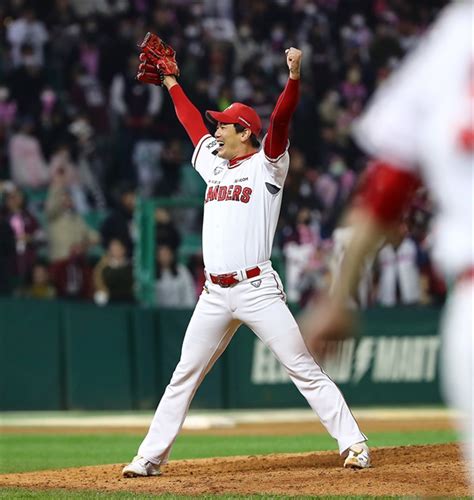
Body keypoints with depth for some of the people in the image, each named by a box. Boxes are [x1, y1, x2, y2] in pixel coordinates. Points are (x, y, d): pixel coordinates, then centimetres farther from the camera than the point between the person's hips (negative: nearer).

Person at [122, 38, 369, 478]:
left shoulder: (267, 165, 1)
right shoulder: (214, 165, 18)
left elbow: (280, 120, -14)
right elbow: (192, 122, 30)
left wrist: (294, 77, -28)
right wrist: (171, 83, 37)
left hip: (257, 289, -6)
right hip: (214, 294, 6)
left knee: (304, 371, -8)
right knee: (183, 378, 8)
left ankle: (354, 444, -6)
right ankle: (150, 458, 13)